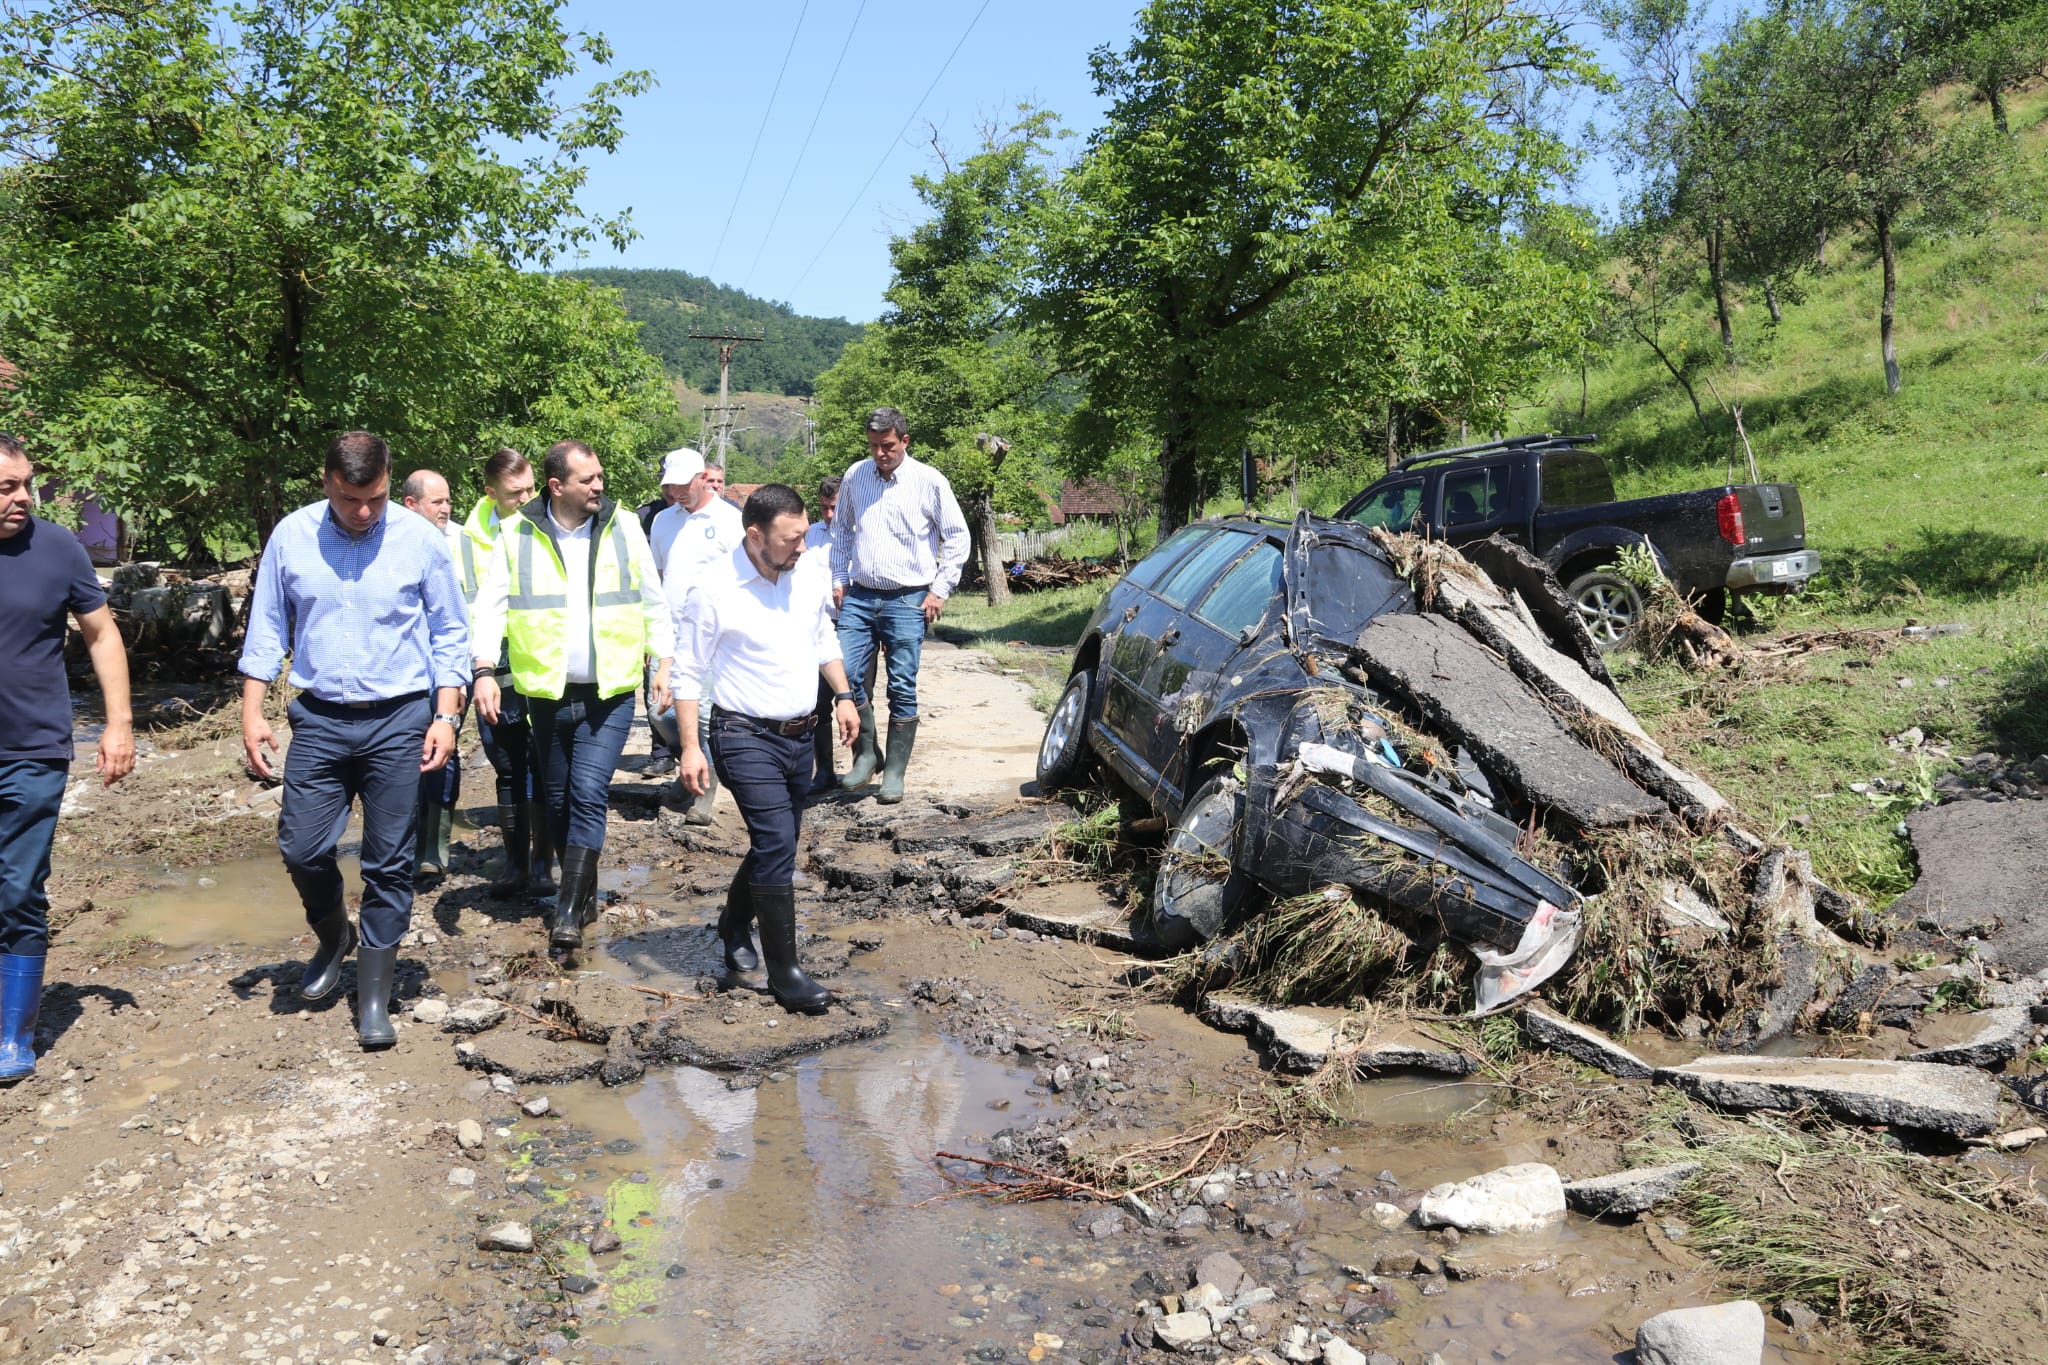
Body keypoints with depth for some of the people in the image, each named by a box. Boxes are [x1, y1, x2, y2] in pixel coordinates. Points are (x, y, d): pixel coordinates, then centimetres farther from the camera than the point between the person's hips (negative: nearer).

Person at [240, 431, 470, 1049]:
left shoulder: (420, 540, -5)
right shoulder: (291, 536, 0)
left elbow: (449, 634, 2)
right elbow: (267, 628, 7)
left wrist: (446, 715, -5)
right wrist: (252, 711, 2)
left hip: (399, 720, -2)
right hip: (319, 719, 2)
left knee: (389, 864, 3)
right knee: (301, 847, 2)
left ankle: (374, 997, 15)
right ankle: (334, 936, 34)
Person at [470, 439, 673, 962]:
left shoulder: (624, 527, 1)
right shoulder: (516, 535, -1)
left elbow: (653, 601, 7)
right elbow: (490, 604, -2)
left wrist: (663, 663, 4)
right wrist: (484, 669, -14)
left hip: (610, 693, -2)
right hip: (547, 693, 2)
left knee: (588, 794, -12)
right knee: (559, 800, 13)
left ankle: (569, 915, -9)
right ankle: (583, 892, 32)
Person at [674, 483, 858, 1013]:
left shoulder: (811, 573, 0)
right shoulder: (714, 591, -15)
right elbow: (688, 673, -9)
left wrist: (843, 696, 12)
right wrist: (691, 749, -12)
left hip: (801, 734, 6)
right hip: (746, 736, -6)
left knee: (776, 845, 17)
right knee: (777, 846, -11)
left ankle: (735, 926, 42)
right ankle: (784, 972, 0)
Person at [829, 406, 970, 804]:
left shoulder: (930, 482, -5)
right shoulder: (854, 476, 6)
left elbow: (957, 538, 1)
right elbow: (841, 529, 19)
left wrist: (940, 591, -2)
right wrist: (839, 579, 13)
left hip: (907, 600, -3)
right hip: (859, 597, 3)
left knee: (902, 689, 0)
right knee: (846, 674, -6)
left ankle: (894, 773, 10)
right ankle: (866, 753, 14)